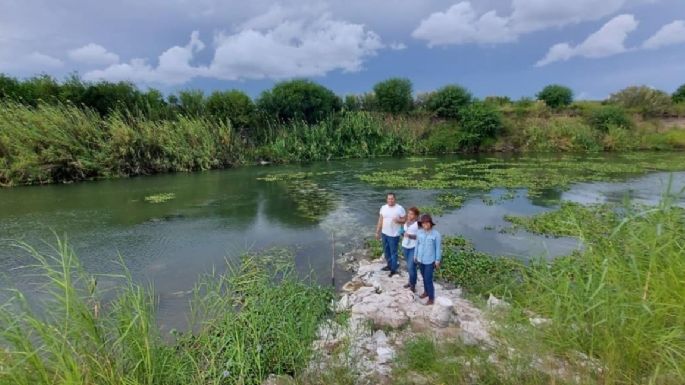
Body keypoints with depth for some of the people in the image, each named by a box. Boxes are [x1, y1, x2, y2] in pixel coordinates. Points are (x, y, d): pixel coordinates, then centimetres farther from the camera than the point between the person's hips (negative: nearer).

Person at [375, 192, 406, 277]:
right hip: (384, 233, 5)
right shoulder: (383, 208, 1)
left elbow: (404, 220, -6)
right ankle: (389, 265, 38)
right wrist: (377, 232, 8)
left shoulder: (400, 208, -13)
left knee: (393, 252, 4)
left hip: (394, 235, -5)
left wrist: (398, 220, -28)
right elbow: (380, 220, 7)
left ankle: (394, 269, 19)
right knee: (386, 251, 19)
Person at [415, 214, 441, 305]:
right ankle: (426, 291, 41)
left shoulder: (436, 234, -17)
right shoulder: (419, 232, -5)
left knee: (428, 279, 0)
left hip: (430, 261, -5)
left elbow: (438, 248, -9)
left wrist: (437, 261, -6)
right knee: (424, 277, 20)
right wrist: (415, 256, 13)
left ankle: (431, 297, 18)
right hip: (420, 260, 5)